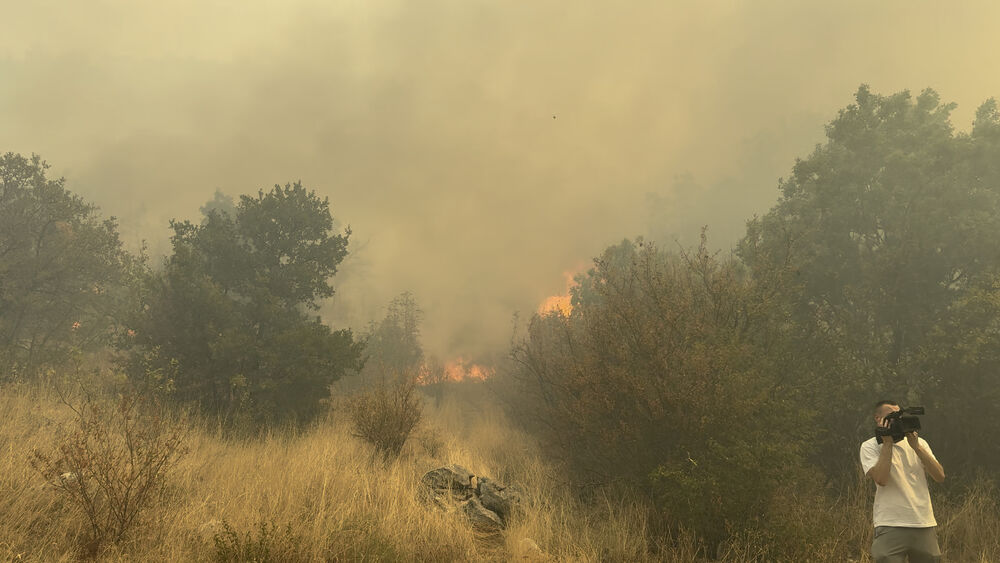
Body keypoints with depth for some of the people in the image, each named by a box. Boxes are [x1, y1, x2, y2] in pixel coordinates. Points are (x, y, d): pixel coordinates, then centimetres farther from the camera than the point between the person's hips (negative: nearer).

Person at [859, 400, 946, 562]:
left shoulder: (919, 443, 15)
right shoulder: (870, 447, 2)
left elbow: (940, 476, 3)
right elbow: (881, 479, -15)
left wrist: (916, 446, -5)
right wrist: (887, 443, -9)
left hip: (925, 524, 4)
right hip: (891, 526, -4)